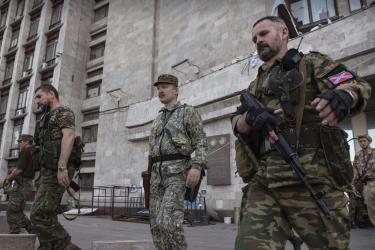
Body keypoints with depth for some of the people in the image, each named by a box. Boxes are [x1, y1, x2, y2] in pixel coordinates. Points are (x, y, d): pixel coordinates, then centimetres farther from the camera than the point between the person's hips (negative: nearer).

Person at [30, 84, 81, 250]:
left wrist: (62, 166, -29)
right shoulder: (48, 119, 29)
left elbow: (69, 136, -18)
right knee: (47, 216, 6)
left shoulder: (63, 112, -1)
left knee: (39, 215, -13)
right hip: (49, 172, 10)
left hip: (56, 171, -10)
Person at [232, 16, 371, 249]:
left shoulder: (312, 63, 11)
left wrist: (344, 95, -28)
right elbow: (236, 123, 13)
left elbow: (358, 85, -3)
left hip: (312, 178, -3)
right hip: (263, 182, 4)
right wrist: (251, 117, -12)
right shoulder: (255, 85, 25)